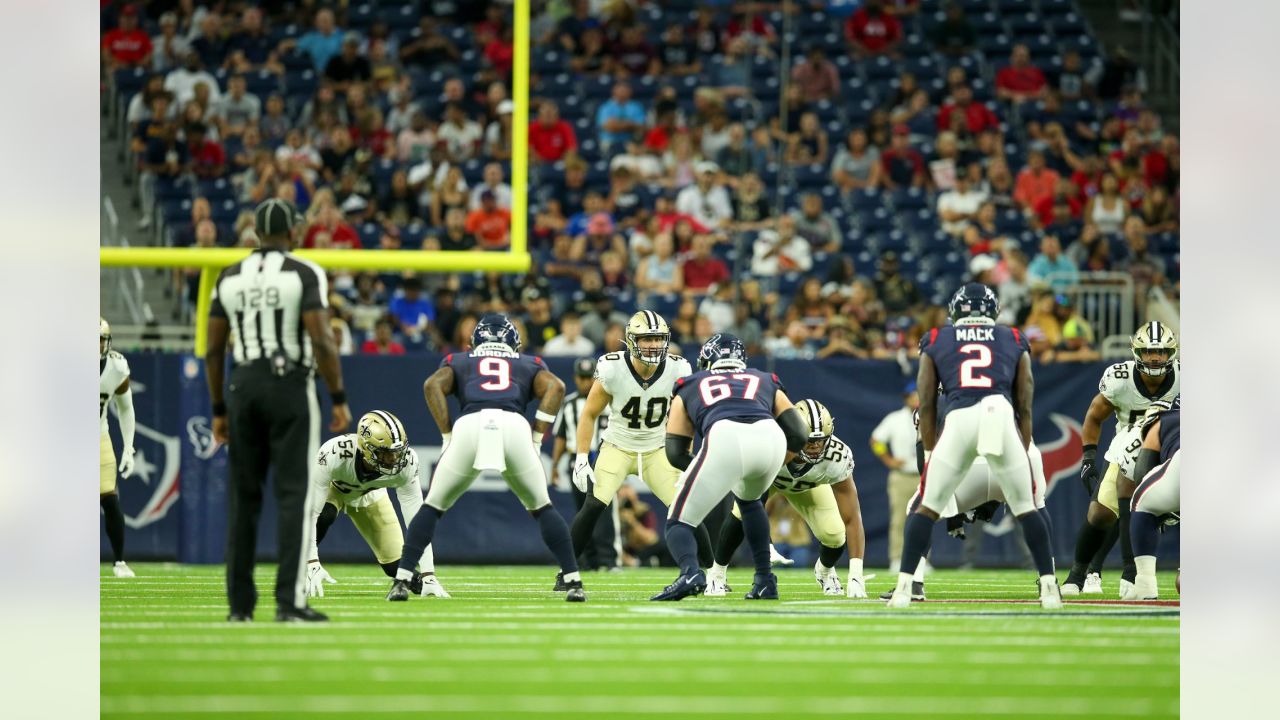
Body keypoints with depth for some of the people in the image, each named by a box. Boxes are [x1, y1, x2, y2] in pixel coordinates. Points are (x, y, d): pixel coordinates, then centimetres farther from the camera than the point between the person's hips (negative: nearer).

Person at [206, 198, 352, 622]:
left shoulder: (230, 278, 8)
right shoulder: (304, 274, -5)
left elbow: (213, 350, 8)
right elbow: (321, 340, -14)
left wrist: (219, 409, 16)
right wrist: (339, 399, -8)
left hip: (243, 388, 4)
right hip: (290, 385, -4)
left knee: (243, 495, 10)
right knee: (294, 492, -4)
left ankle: (240, 604, 10)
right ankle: (289, 601, -11)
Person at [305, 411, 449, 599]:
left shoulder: (405, 463, -34)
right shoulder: (335, 455, -44)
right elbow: (310, 513, -42)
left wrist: (428, 576, -31)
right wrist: (312, 564, -47)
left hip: (369, 494, 2)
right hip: (331, 488, -2)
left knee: (396, 565, -8)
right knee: (324, 515, -38)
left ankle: (426, 584, 26)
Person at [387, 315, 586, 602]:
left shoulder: (460, 362, 33)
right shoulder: (528, 365, 34)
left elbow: (433, 385, 12)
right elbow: (555, 387, 13)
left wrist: (447, 436, 12)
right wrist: (537, 439, 11)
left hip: (469, 425, 0)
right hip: (514, 425, 0)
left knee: (433, 507, 14)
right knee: (541, 507, 18)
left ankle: (402, 580, 2)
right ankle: (573, 581, 9)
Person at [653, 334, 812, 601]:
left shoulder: (690, 387, 34)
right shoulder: (766, 383, 37)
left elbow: (676, 453, 27)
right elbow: (799, 436, 25)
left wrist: (703, 473, 45)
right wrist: (774, 463, 42)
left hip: (725, 438, -3)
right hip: (769, 435, 3)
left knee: (679, 521, 9)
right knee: (748, 499, 36)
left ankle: (690, 572, -23)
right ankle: (764, 580, 29)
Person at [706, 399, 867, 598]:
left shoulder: (837, 458, -37)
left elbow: (851, 518, -33)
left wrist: (856, 576, -37)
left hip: (809, 483, 2)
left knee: (834, 536, -16)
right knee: (744, 513, -31)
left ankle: (825, 571, 22)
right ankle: (717, 573, -6)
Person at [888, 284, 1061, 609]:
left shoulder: (936, 341, 24)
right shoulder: (1014, 341, 25)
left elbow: (926, 405, 21)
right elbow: (1025, 406, 22)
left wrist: (930, 450, 27)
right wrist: (1023, 453, 28)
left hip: (959, 418, 0)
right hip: (1002, 417, 0)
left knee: (928, 507, 10)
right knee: (1026, 508, 13)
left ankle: (904, 588, 4)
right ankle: (1049, 588, 8)